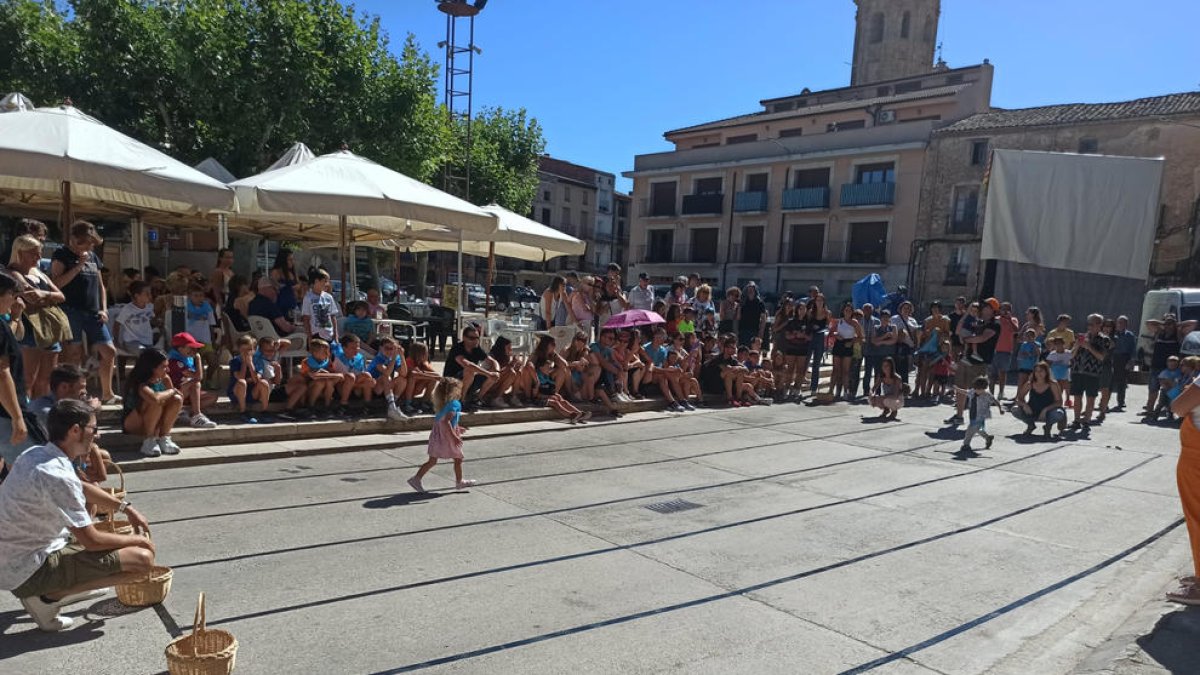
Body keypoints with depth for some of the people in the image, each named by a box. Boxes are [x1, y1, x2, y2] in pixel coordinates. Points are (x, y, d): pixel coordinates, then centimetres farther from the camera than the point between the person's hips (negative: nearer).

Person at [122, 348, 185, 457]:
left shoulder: (165, 379, -6)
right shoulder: (139, 384, -26)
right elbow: (155, 398, -47)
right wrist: (172, 391, -28)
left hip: (154, 423, 6)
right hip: (132, 424, -6)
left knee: (177, 399, -18)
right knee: (155, 403, -34)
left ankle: (164, 438, -10)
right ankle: (149, 440, -17)